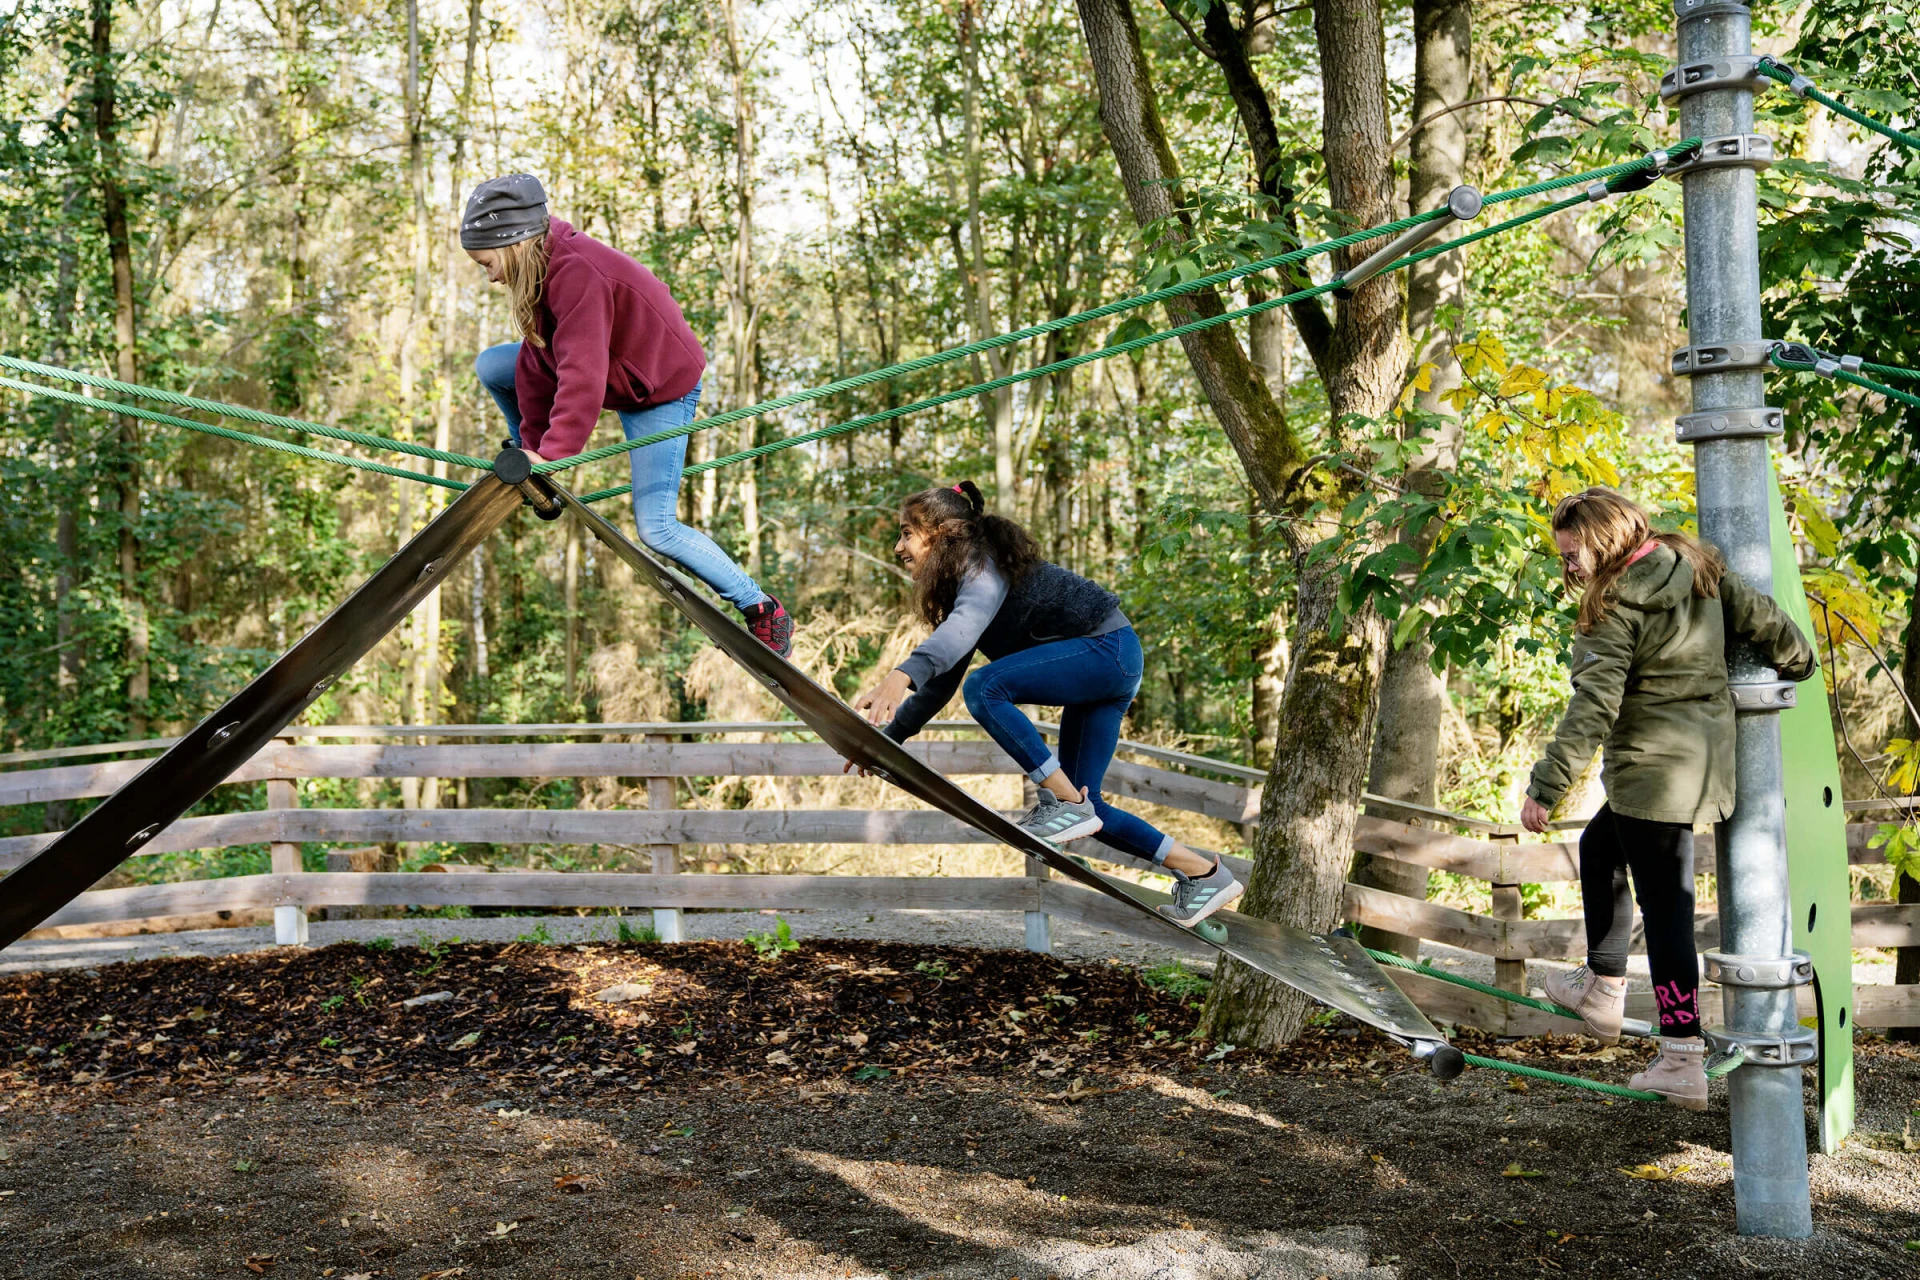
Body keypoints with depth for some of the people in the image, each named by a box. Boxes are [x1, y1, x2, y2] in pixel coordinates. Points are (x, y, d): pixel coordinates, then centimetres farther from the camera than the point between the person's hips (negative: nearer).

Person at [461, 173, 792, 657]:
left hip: (660, 388, -9)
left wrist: (551, 455, -36)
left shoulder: (576, 273, -33)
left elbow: (582, 378, -37)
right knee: (491, 365, 1)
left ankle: (761, 610, -3)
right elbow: (537, 361, 0)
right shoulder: (542, 265, -3)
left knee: (656, 529, -15)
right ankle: (524, 453, 25)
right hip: (613, 371, 9)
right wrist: (533, 445, -1)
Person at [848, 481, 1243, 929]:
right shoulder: (961, 583, 14)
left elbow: (963, 627, -39)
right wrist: (890, 735, 16)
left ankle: (1067, 804, -19)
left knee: (986, 687, -26)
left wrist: (902, 676, -54)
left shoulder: (984, 566, -16)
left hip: (1109, 647, -11)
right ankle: (1204, 875, 13)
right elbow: (942, 681, 20)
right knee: (1081, 804, 6)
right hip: (1100, 669, 11)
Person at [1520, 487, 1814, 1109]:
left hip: (1656, 768, -9)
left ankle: (1683, 1062, -2)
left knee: (1664, 904, -4)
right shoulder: (1698, 568, 5)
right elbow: (1765, 620, 7)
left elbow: (1593, 707, -21)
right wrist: (1799, 663, 29)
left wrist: (1545, 785, -18)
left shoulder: (1617, 607, -16)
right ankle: (1603, 990, 32)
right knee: (1598, 847, 25)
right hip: (1705, 754, 9)